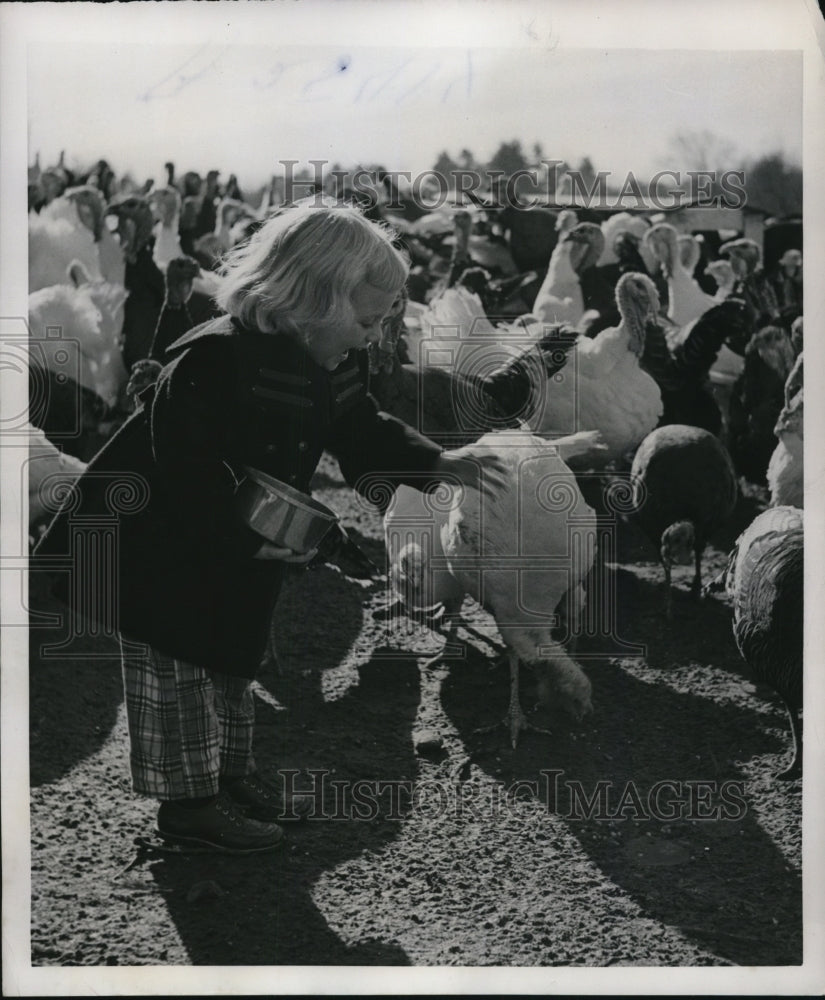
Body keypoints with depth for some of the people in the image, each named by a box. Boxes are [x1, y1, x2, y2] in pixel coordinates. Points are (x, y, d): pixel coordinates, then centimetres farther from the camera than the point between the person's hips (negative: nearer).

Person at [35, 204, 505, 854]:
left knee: (234, 658, 21)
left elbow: (362, 431, 9)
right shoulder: (213, 363, -33)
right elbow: (187, 478, -33)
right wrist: (253, 543, -32)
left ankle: (229, 770, 38)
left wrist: (437, 465, -4)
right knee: (179, 674, 3)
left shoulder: (336, 364, -6)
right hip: (159, 544, -8)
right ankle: (189, 801, 15)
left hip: (243, 544, 9)